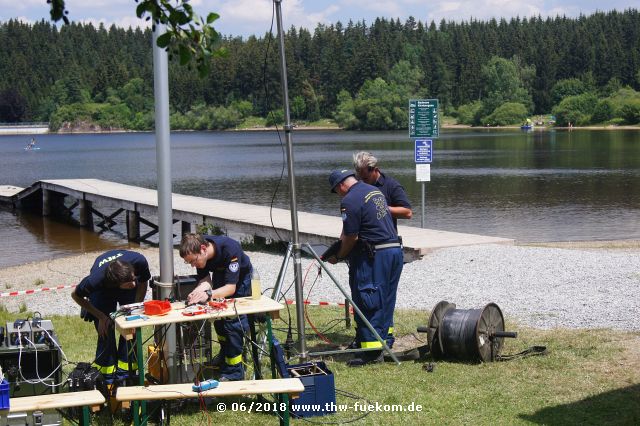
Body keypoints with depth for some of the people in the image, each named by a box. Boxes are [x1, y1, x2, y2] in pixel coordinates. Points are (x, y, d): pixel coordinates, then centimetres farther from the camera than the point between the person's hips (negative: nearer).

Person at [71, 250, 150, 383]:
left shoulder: (139, 261, -39)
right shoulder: (95, 280, -43)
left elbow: (143, 282, -13)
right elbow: (76, 296, -20)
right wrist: (101, 317, -18)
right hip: (102, 291, -2)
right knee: (105, 332, -12)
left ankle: (125, 373, 0)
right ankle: (108, 379, 0)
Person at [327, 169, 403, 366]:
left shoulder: (350, 201, -12)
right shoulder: (376, 191, 16)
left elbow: (351, 237, -13)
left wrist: (338, 257, 3)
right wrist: (343, 238, 27)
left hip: (374, 255, -9)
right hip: (395, 249, 9)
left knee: (367, 303, -3)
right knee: (385, 301, 15)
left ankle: (371, 350, -2)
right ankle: (383, 343, 21)